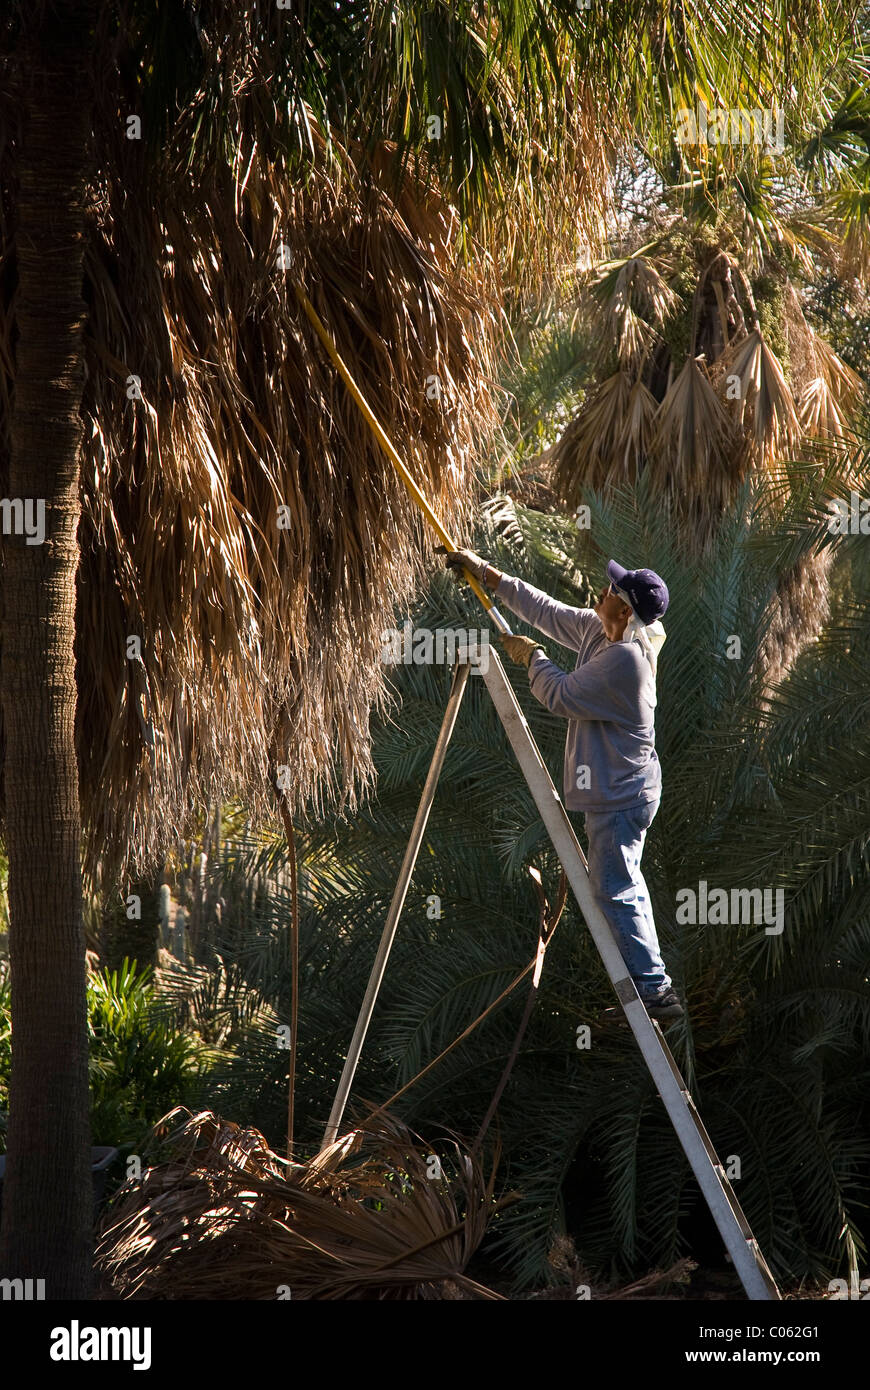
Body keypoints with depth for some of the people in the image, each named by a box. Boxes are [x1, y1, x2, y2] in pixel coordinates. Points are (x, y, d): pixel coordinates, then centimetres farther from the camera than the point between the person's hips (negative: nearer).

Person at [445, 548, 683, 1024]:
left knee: (615, 890, -9)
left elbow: (561, 696, -19)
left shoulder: (625, 658, -25)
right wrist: (487, 574, 16)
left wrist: (532, 657, -1)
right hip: (617, 788, 11)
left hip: (619, 793, -11)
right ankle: (648, 986, 23)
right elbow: (547, 611, 15)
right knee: (623, 885, 16)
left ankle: (656, 989, -8)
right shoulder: (598, 631, 4)